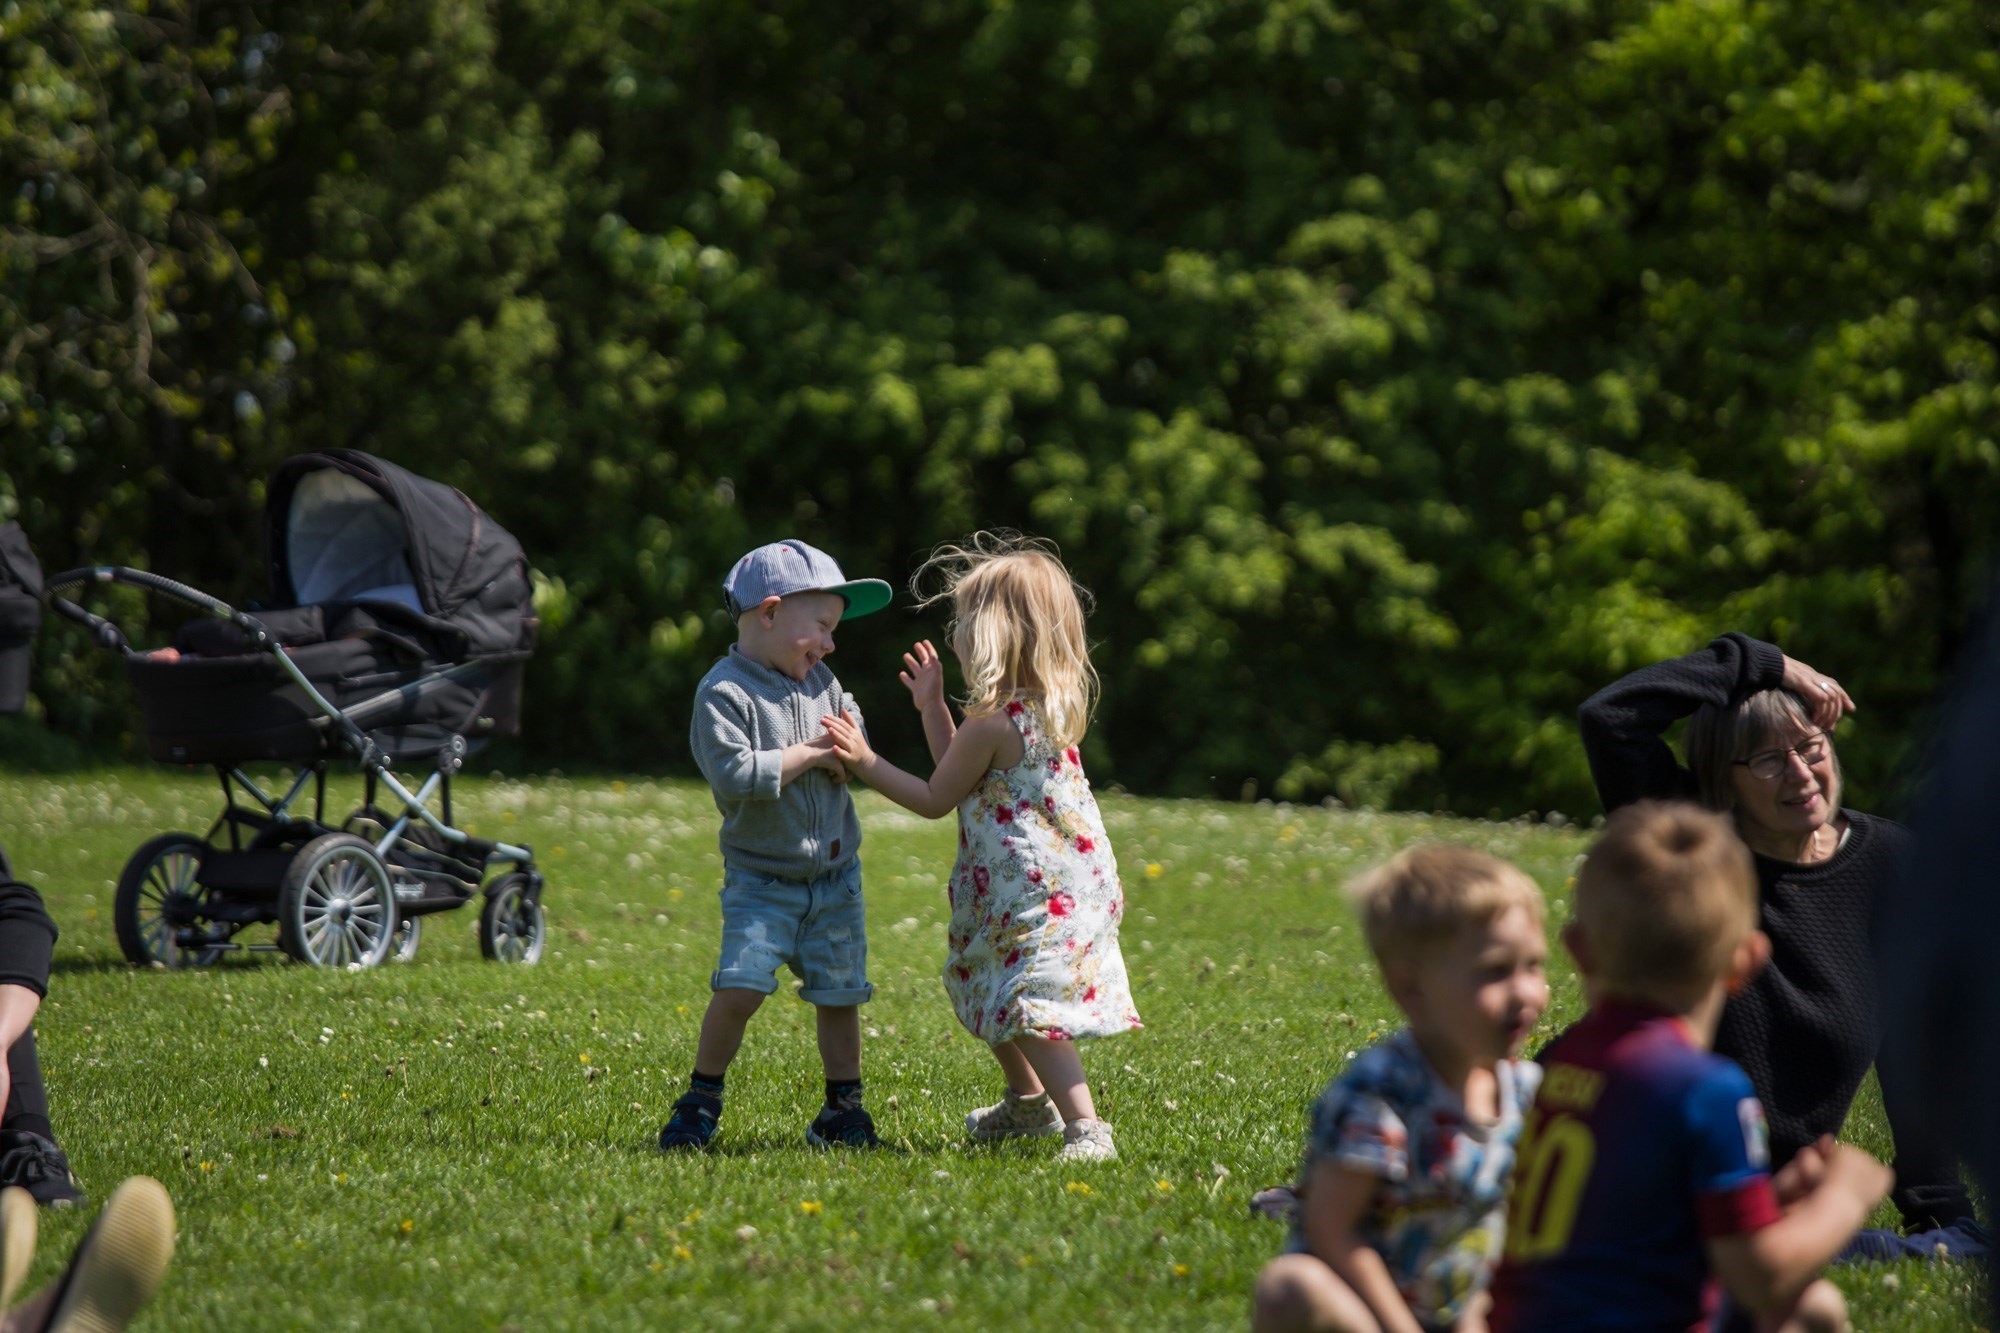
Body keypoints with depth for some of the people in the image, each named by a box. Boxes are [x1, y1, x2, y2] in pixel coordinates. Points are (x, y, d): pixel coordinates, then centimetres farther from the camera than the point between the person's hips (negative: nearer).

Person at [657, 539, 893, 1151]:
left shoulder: (822, 684, 7)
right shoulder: (725, 692, -13)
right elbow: (734, 775, -25)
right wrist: (808, 755, -16)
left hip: (835, 875, 5)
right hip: (760, 877, -5)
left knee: (839, 993, 6)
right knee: (739, 987, -15)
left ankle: (843, 1109, 19)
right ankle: (701, 1100, 2)